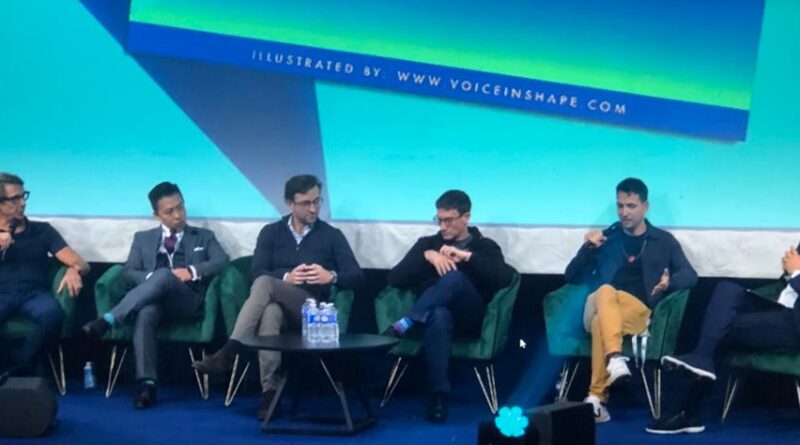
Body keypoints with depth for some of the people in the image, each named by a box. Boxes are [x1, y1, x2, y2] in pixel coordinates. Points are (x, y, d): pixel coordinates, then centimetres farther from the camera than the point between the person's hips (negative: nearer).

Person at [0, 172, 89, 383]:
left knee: (53, 314, -36)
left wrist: (74, 270, -18)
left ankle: (17, 372, -20)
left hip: (35, 293, 1)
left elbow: (81, 263, 8)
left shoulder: (42, 230, 17)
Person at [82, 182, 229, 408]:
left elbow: (222, 262, 4)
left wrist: (193, 271, -12)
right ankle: (147, 384, -44)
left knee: (164, 274, -35)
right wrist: (151, 279, -10)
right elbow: (129, 273, 11)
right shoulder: (143, 238, 25)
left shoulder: (204, 237, 22)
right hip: (153, 299, 1)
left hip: (189, 301, -1)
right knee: (145, 312, -38)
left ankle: (108, 320, -41)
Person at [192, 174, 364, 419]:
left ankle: (229, 352, -43)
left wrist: (331, 277, -17)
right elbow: (256, 272, 2)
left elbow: (357, 277, 4)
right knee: (270, 311, -40)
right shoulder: (271, 232, 16)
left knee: (264, 284, -33)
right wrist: (286, 278, -16)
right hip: (277, 303, 2)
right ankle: (271, 392, -48)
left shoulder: (332, 236, 12)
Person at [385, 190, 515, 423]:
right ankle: (438, 396, -42)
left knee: (454, 277, -34)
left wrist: (467, 256, -9)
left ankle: (406, 323, -35)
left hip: (469, 318, -1)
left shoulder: (485, 246, 17)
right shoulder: (427, 243, 23)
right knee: (439, 315, -40)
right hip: (433, 314, 1)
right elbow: (394, 279, 9)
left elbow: (505, 279, -3)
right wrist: (427, 256, -4)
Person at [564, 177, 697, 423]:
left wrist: (670, 282, -16)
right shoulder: (606, 238, 21)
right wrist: (588, 249, -2)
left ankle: (597, 398, -35)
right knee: (606, 291, -37)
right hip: (598, 308, 1)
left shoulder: (663, 241, 18)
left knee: (601, 323, -37)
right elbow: (571, 277, 15)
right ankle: (615, 359, -56)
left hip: (640, 312, -1)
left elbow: (690, 276, 7)